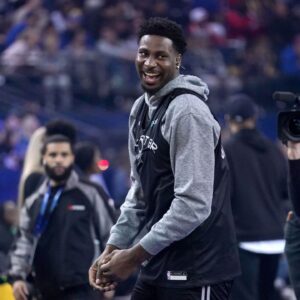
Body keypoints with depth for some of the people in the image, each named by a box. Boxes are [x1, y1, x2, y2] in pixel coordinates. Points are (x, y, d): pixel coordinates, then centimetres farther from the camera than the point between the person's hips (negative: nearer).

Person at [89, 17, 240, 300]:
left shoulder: (187, 112, -16)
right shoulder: (141, 108, 11)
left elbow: (193, 204, -22)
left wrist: (134, 256, -18)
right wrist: (113, 247, 8)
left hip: (196, 271, -8)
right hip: (157, 266, 8)